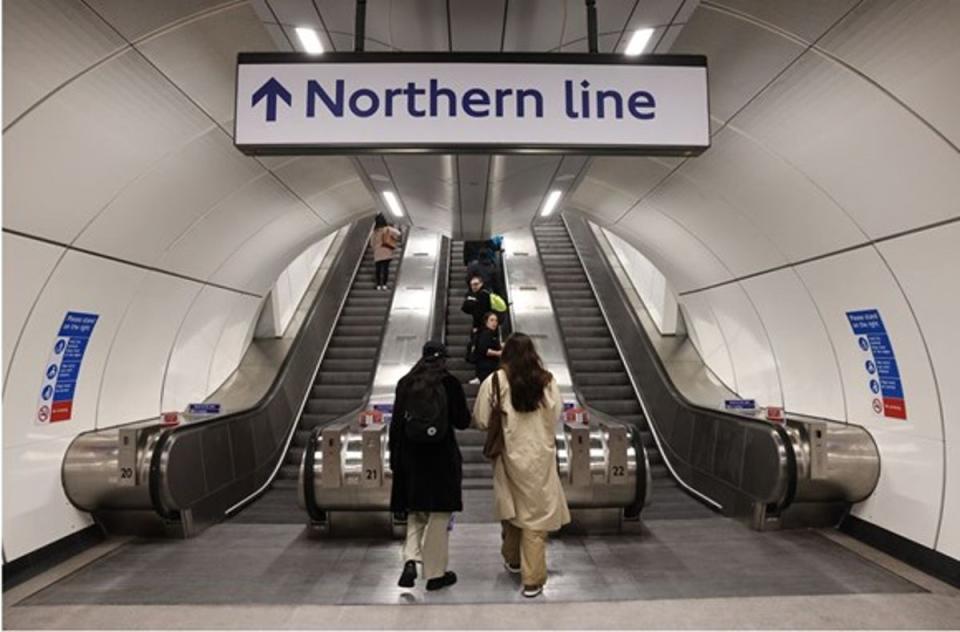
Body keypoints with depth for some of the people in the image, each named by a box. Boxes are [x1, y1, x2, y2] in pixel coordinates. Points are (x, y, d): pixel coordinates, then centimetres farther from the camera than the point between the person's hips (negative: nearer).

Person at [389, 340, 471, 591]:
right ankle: (435, 573, 18)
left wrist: (395, 459, 8)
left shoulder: (405, 383, 1)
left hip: (410, 457, 3)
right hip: (442, 457, -3)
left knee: (414, 513, 19)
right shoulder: (449, 383, -8)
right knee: (438, 516, 9)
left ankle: (410, 559, 3)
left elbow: (396, 425, 2)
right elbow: (462, 422, -4)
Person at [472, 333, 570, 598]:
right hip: (540, 456, 0)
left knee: (511, 507, 21)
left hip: (510, 455, 1)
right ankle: (532, 579, 16)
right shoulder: (547, 381, -9)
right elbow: (556, 416, -1)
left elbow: (481, 420, -6)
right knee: (537, 513, 9)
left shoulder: (495, 381, -13)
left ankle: (513, 559, 42)